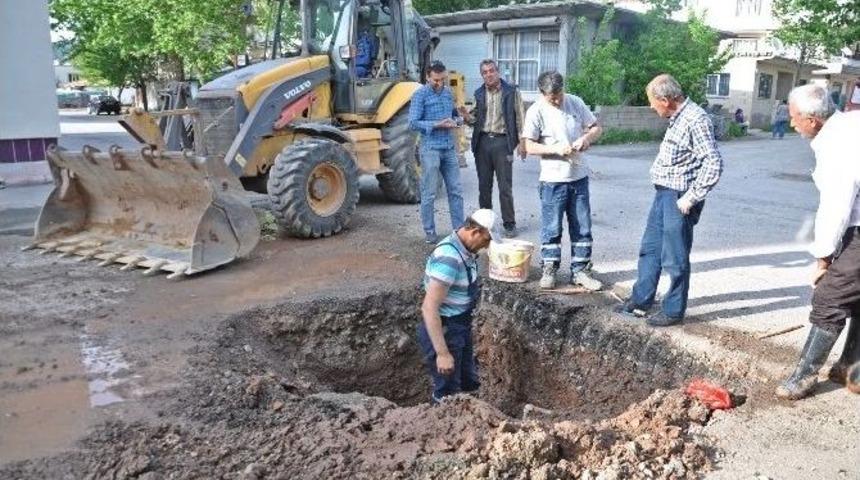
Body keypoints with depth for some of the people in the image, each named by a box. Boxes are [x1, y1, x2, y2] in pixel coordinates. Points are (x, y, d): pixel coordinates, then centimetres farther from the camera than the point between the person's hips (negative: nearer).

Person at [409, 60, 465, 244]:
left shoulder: (448, 92, 10)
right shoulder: (420, 95, -7)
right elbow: (413, 123, -12)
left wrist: (457, 120, -2)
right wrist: (438, 125, -19)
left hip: (449, 148, 6)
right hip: (431, 149, -6)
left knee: (456, 190, 8)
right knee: (429, 194, 2)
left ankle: (459, 228, 18)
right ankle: (429, 232, 13)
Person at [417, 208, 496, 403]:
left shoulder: (466, 250, 1)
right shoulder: (448, 258, -29)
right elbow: (429, 308, -31)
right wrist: (442, 353, -31)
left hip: (461, 328, 9)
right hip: (442, 331, -9)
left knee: (469, 384, 21)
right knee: (448, 395, 5)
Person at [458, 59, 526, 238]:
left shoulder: (511, 92, -2)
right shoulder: (479, 94, 10)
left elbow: (519, 118, -1)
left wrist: (521, 142, -6)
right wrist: (467, 117, -4)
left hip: (502, 142, -4)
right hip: (482, 141, 4)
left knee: (505, 187, -1)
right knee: (484, 186, 10)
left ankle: (509, 224, 8)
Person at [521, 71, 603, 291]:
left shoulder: (576, 102, 1)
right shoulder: (536, 111, -9)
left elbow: (596, 128, 9)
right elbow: (530, 147, -11)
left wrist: (586, 137, -13)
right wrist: (556, 149, -22)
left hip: (579, 176, 4)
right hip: (553, 180, -4)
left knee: (582, 227, 8)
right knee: (551, 228, 5)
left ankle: (580, 271, 18)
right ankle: (549, 270, 18)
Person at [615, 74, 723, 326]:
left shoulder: (696, 119, -20)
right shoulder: (677, 117, 8)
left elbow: (714, 164, -23)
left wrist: (691, 198, -20)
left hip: (679, 198, -10)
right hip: (663, 193, 10)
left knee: (674, 258, 2)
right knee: (650, 249, 17)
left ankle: (674, 310, 17)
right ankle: (640, 300, 30)